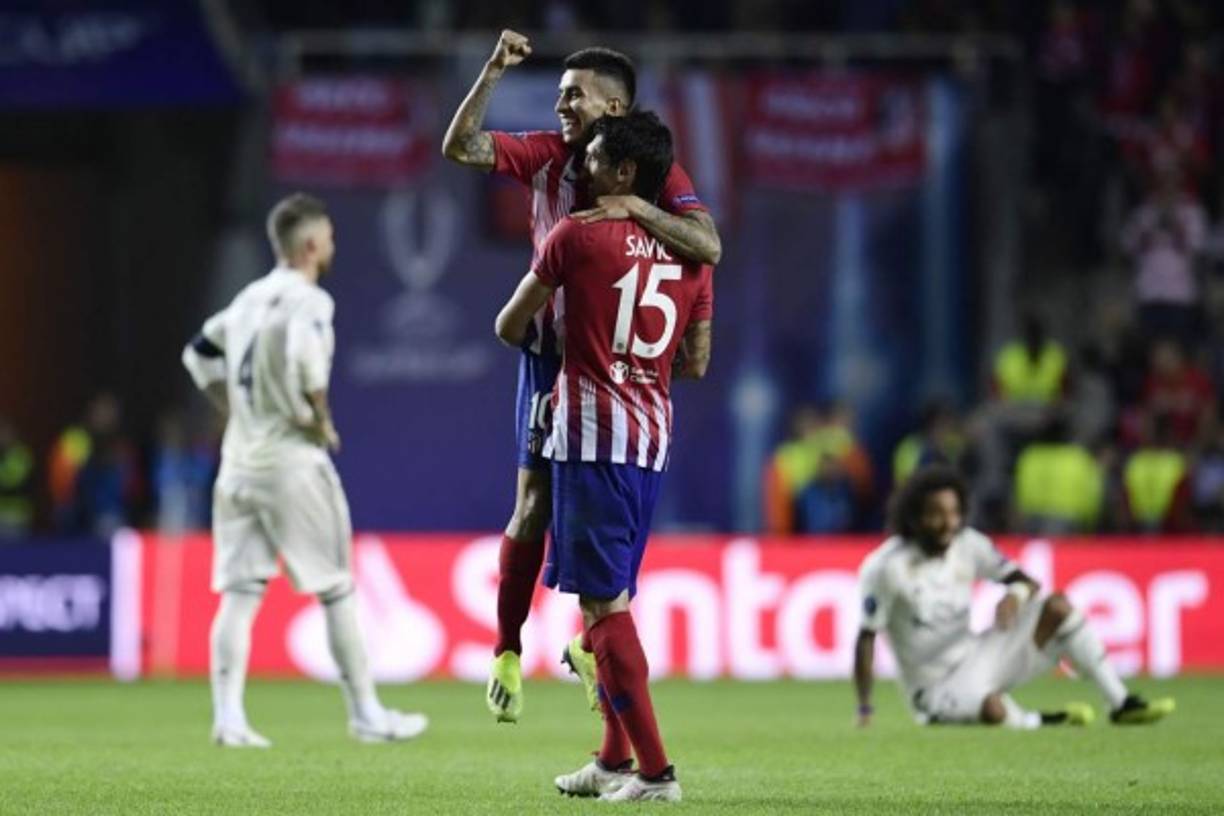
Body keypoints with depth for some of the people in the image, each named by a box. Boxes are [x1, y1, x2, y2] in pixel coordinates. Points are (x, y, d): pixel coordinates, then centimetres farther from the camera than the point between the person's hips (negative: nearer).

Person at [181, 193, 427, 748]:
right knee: (336, 592, 3)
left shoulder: (250, 298, 13)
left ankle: (228, 717, -5)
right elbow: (306, 356, -29)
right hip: (290, 460, -7)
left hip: (239, 460, 7)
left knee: (239, 593, 4)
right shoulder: (308, 301, -11)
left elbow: (200, 354, 23)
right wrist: (320, 420, -15)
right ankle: (365, 715, 8)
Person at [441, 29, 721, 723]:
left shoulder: (656, 175, -7)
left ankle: (590, 646, 23)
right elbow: (460, 146, -4)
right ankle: (508, 655, 4)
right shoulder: (547, 156, 2)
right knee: (535, 506, -6)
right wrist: (494, 72, -15)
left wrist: (634, 206, -31)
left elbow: (709, 247, -20)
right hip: (552, 354, 1)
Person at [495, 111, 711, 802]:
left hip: (593, 432, -7)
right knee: (612, 596, 17)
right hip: (655, 437, 7)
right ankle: (614, 761, 21)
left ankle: (655, 770, -13)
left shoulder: (579, 235, -6)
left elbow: (510, 327, 4)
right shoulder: (689, 253, 10)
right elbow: (696, 363, 16)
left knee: (604, 601, -7)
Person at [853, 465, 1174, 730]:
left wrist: (1017, 593, -22)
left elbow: (1028, 583, 3)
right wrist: (865, 711, -13)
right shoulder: (886, 567, -16)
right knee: (993, 709, -40)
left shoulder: (967, 545, -1)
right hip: (936, 688, -6)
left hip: (975, 657, 6)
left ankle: (1121, 703, -8)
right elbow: (867, 639, -13)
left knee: (1058, 606, -10)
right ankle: (1044, 721, -6)